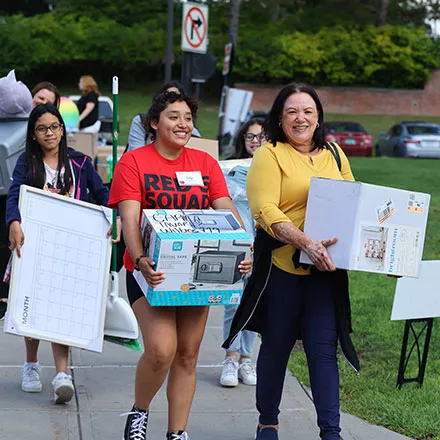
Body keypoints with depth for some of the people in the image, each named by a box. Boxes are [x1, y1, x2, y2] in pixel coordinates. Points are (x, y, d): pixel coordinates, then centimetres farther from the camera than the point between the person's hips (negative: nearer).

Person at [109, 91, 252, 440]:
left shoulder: (205, 163, 9)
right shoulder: (134, 161, -3)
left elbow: (227, 211, 2)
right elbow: (129, 219, -13)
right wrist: (140, 260, -30)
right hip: (152, 270, -4)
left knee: (187, 355, 7)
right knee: (161, 349, -18)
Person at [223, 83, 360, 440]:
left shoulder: (334, 155, 12)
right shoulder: (269, 155, -4)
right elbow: (266, 212, -16)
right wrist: (306, 243, -29)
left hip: (326, 268, 3)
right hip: (281, 264, -3)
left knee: (324, 347, -2)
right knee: (276, 345, 10)